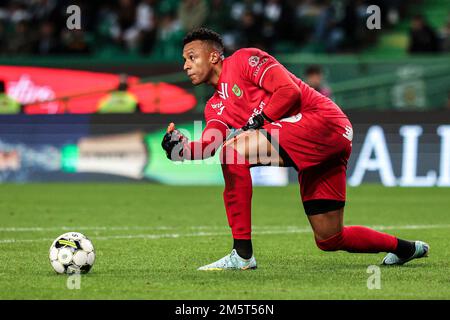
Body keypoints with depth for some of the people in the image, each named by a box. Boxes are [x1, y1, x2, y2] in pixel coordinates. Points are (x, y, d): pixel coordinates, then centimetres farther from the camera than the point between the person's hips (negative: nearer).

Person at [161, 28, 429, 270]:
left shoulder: (244, 60, -1)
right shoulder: (215, 107, 21)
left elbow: (289, 91, -12)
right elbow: (207, 148, 3)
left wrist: (255, 122, -10)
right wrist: (180, 148, -16)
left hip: (324, 120, -9)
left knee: (234, 148, -22)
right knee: (329, 239, 9)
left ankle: (242, 254, -21)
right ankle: (406, 248, 31)